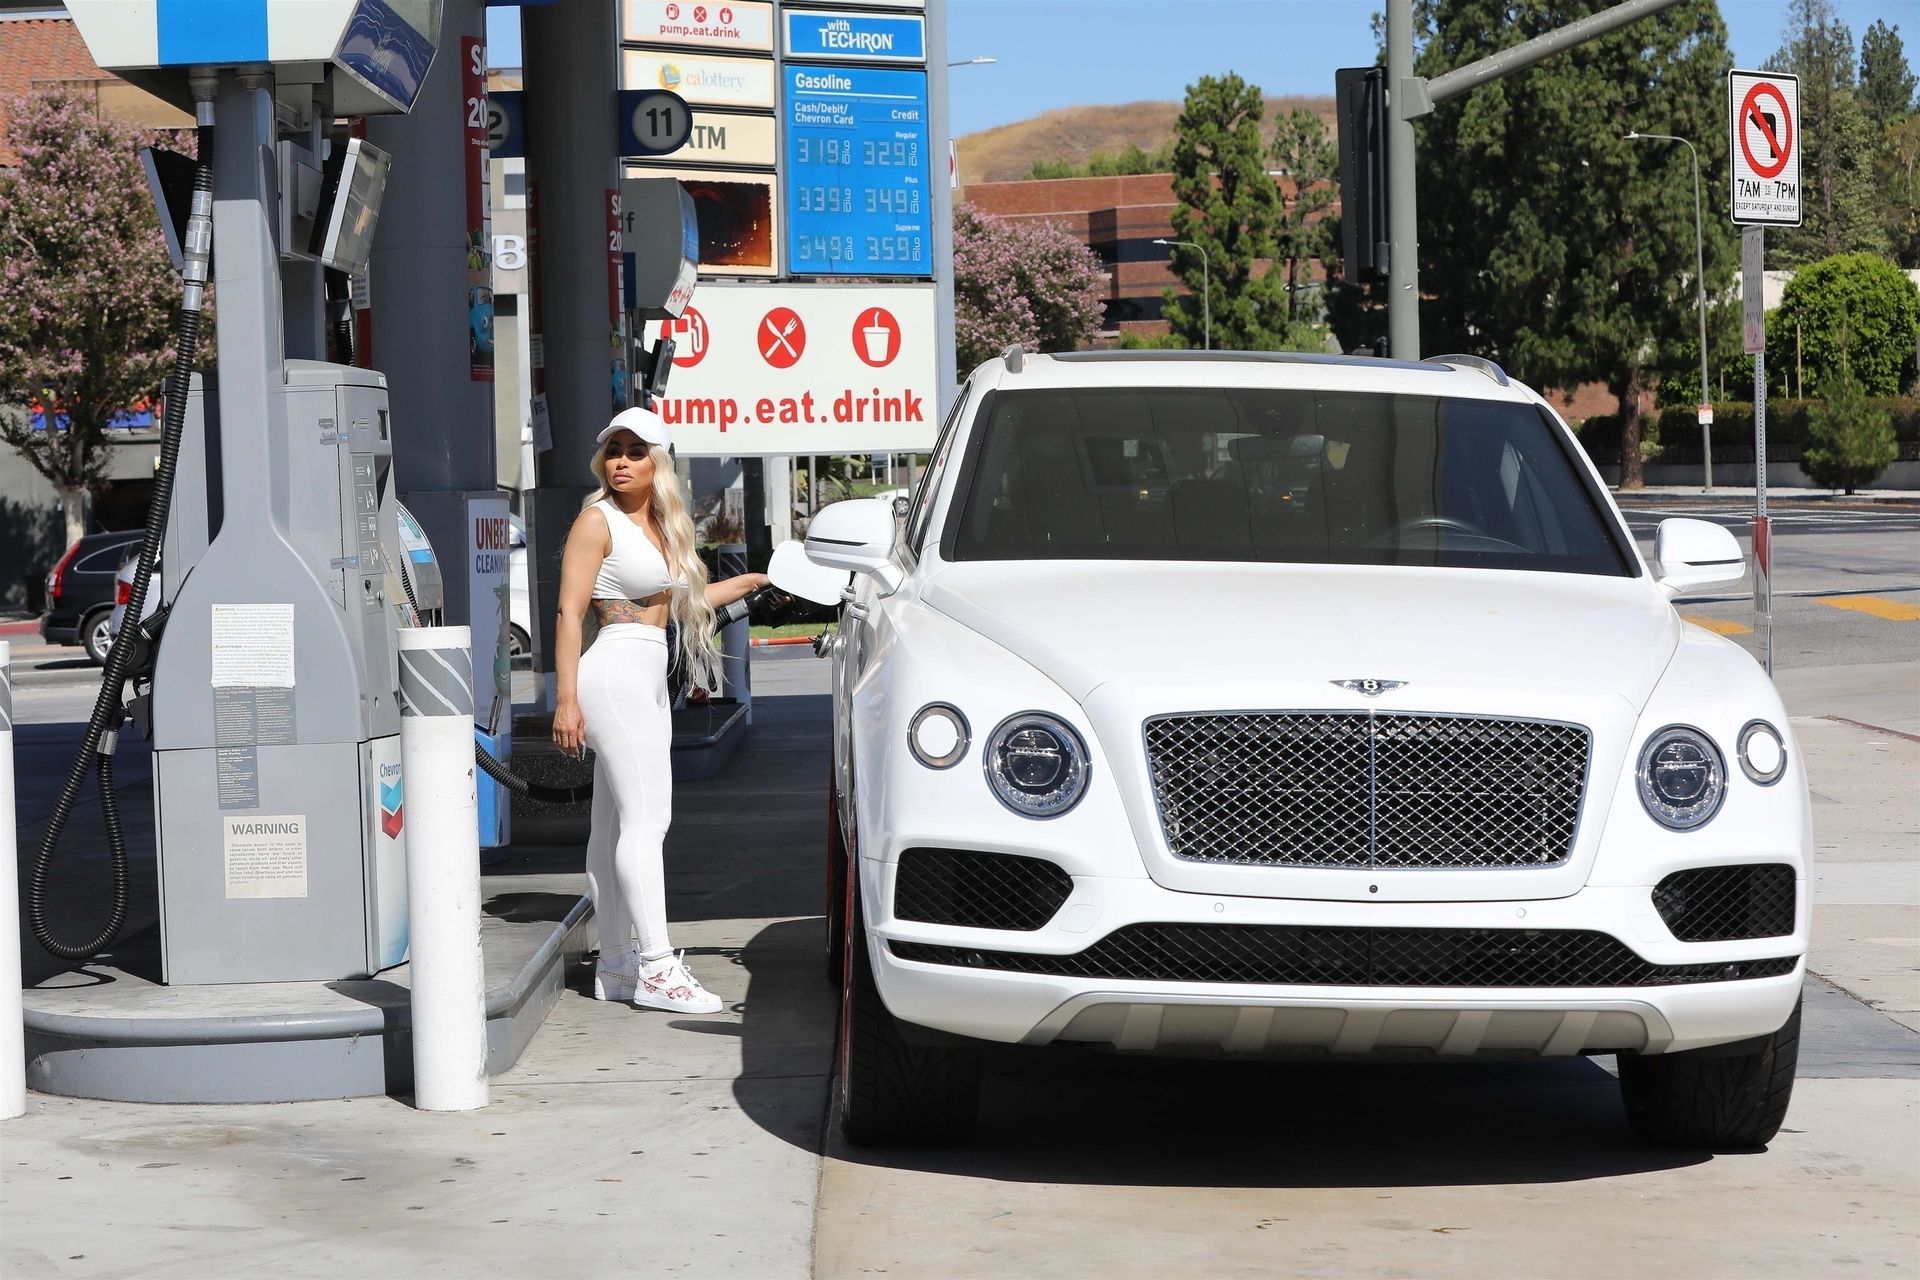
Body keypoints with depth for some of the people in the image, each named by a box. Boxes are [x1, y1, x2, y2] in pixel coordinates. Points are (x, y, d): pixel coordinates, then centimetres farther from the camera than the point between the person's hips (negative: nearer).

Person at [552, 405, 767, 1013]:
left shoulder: (661, 527, 17)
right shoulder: (598, 520, -6)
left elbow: (679, 600, 32)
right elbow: (570, 612, -11)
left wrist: (749, 583, 33)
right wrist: (566, 699, -18)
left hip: (647, 681, 8)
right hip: (615, 672, -8)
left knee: (615, 824, 9)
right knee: (645, 817, -14)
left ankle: (616, 964, 10)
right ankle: (656, 967, -18)